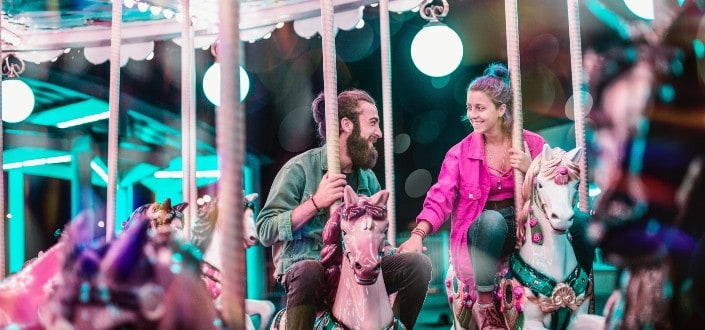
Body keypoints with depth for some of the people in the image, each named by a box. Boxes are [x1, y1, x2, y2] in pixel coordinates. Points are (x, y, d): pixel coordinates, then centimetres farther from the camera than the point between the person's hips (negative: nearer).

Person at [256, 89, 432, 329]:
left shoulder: (368, 178, 11)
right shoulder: (300, 168, -6)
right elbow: (266, 231, -13)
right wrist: (315, 203, -21)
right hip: (304, 265, -5)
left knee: (418, 263, -12)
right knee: (310, 272, -39)